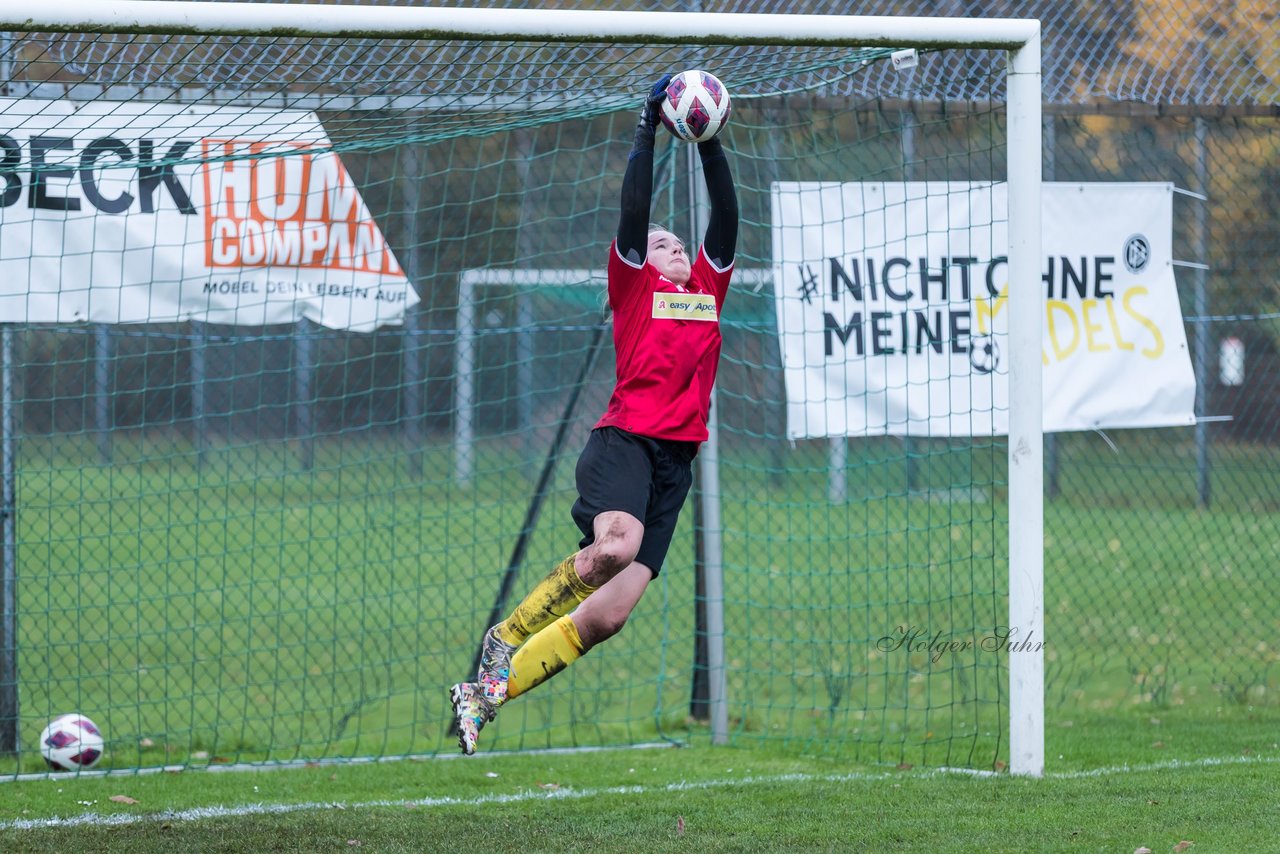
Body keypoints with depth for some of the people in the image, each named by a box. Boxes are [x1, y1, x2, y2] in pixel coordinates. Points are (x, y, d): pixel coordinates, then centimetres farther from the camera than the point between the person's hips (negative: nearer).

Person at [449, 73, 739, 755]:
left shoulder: (707, 286, 23)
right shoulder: (633, 283, 11)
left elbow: (726, 217, 18)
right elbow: (633, 211, 0)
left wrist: (710, 145, 14)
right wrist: (647, 129, 0)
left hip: (675, 461, 5)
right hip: (625, 438, -5)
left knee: (607, 615, -5)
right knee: (616, 542, -36)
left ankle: (488, 692, 3)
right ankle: (507, 637, -16)